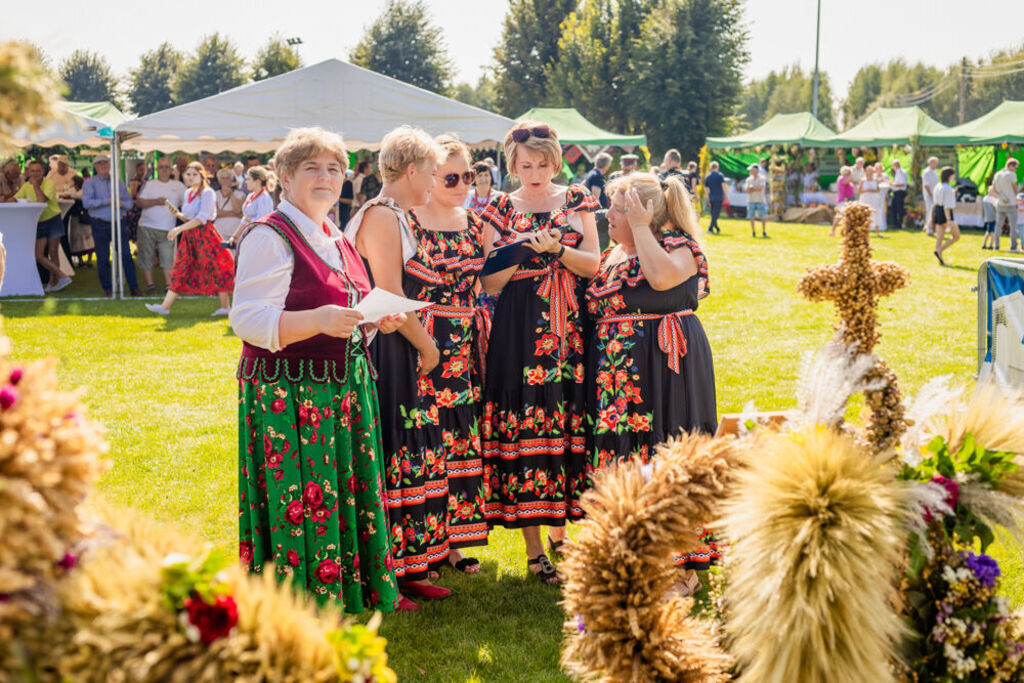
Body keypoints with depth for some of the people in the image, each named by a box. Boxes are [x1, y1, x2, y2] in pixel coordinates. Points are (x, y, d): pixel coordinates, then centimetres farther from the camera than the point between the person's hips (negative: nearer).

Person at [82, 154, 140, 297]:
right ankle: (107, 289, 12)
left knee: (126, 256, -3)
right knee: (103, 258, 1)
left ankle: (134, 288, 0)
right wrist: (107, 201, -19)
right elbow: (86, 202, -14)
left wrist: (122, 204, -8)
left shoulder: (119, 183, 13)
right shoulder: (90, 183, 2)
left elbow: (129, 202, 15)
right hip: (100, 225, -2)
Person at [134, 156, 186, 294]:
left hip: (167, 229, 0)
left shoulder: (178, 186, 11)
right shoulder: (149, 185, 6)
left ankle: (169, 286, -4)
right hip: (147, 227, 0)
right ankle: (150, 285, 9)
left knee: (168, 259, -7)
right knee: (146, 258, 1)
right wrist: (155, 202, -15)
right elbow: (139, 202, -3)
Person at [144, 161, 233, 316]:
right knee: (181, 269, 6)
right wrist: (177, 214, 0)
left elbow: (201, 218, -19)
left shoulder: (207, 193, -10)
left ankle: (226, 306, 4)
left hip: (204, 235, -8)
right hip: (190, 236, 8)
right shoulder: (188, 193, 14)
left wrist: (179, 229, -24)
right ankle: (165, 306, 5)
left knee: (214, 269, -4)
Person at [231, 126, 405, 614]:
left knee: (344, 494, 12)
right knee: (296, 501, -6)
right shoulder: (269, 237, -10)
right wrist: (318, 319, -30)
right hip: (288, 395, -8)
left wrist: (377, 320, 6)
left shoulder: (336, 239, 17)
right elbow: (248, 319, -19)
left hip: (344, 388, 9)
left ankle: (352, 593, 22)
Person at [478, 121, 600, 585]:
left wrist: (556, 249, -14)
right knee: (524, 426, -6)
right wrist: (519, 253, -16)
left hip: (571, 325, 2)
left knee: (570, 422, 3)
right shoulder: (501, 209, 6)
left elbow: (594, 264, 2)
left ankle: (558, 532, 21)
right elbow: (489, 282, 1)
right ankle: (534, 549, 2)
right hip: (520, 331, -2)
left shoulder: (576, 200, 10)